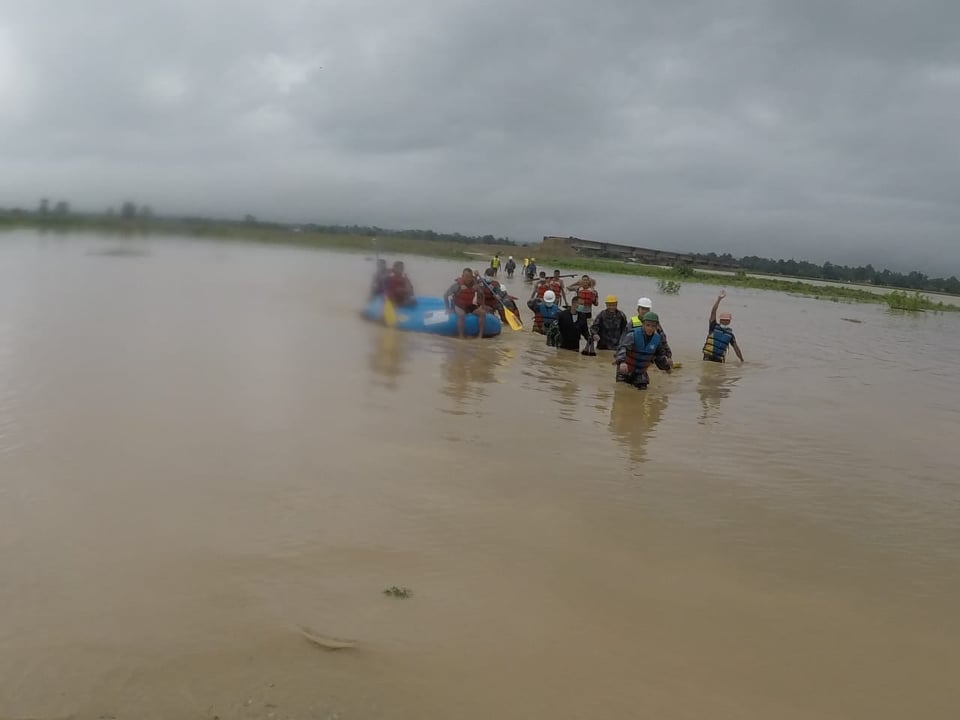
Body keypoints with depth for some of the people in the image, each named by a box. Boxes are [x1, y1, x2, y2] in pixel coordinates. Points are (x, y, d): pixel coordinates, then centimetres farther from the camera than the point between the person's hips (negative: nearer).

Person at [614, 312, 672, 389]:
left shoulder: (657, 338, -5)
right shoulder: (633, 334, -22)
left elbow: (660, 355, 14)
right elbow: (622, 348, -39)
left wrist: (666, 365, 2)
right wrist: (622, 362, -55)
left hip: (641, 371, 4)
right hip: (626, 369, -4)